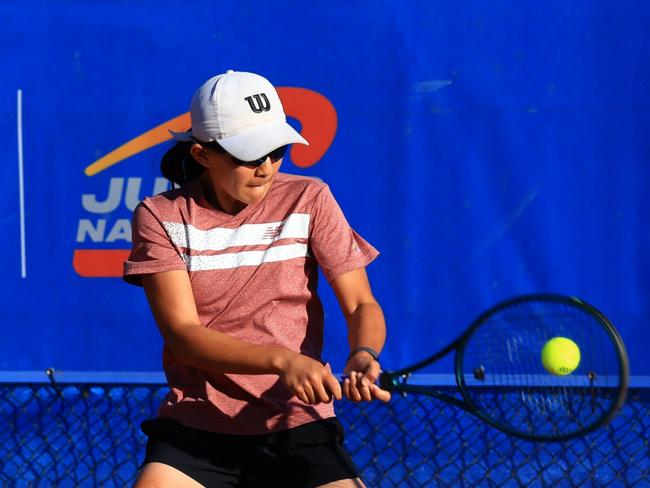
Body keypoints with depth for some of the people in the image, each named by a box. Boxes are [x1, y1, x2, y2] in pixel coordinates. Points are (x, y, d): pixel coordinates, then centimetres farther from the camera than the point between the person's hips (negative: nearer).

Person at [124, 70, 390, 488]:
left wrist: (363, 354, -25)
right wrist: (282, 360, -27)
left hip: (298, 426, 0)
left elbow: (361, 304, 0)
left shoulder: (309, 200, 2)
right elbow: (182, 334, -11)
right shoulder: (161, 217, -2)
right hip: (196, 430, 0)